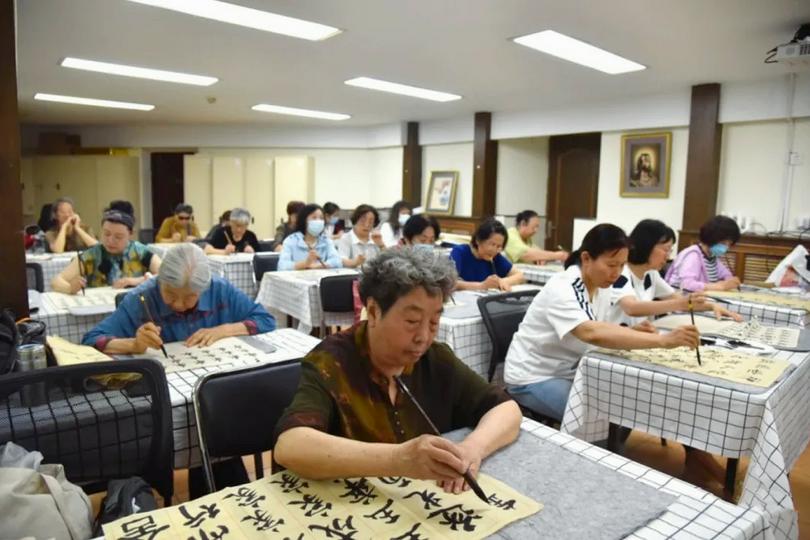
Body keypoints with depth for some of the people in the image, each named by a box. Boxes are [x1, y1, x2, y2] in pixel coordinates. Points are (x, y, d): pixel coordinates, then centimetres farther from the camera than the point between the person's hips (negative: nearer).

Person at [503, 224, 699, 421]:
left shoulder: (601, 287, -1)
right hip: (533, 379, -8)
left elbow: (601, 331, 7)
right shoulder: (561, 289, -27)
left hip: (570, 373, 8)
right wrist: (663, 340, -45)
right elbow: (592, 333, -43)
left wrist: (631, 332, -14)